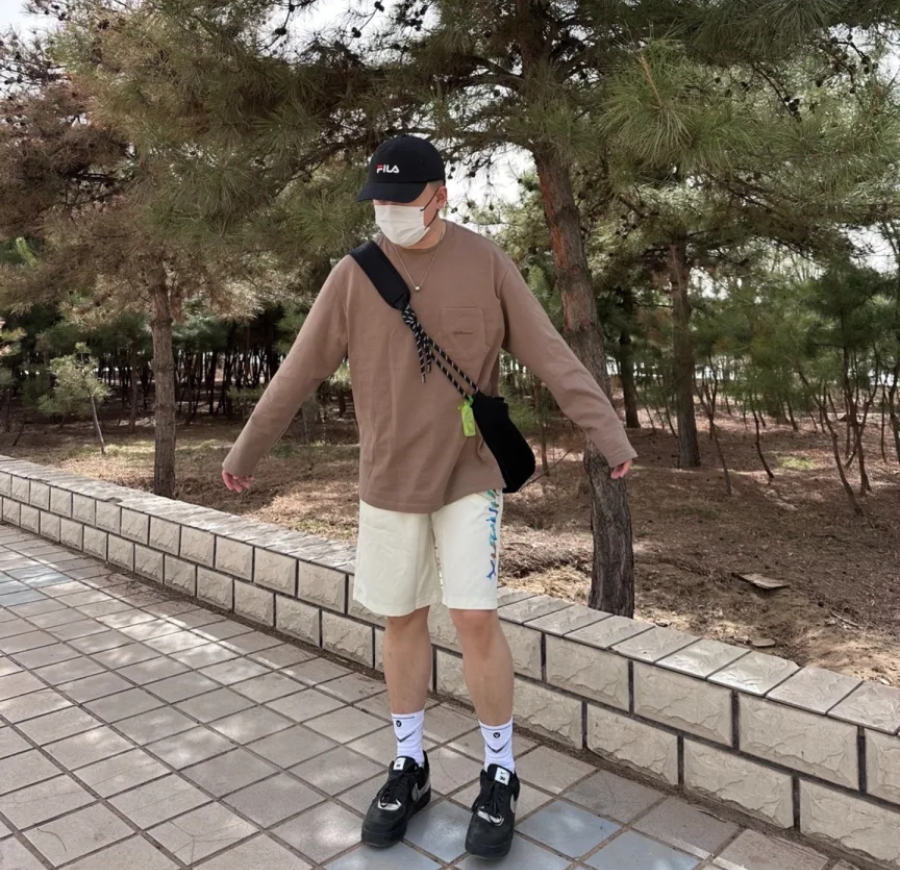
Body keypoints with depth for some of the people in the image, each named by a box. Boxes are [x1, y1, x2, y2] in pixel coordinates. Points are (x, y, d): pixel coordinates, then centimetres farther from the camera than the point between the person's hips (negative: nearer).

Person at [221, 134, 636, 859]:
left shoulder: (486, 263, -4)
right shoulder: (353, 275, -2)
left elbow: (552, 356, -5)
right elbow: (298, 374, 4)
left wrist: (609, 433, -11)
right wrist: (245, 451, 9)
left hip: (470, 474, -2)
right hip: (389, 481, 2)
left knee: (475, 617, -4)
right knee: (402, 619, 10)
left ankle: (500, 773, 19)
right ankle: (410, 767, 29)